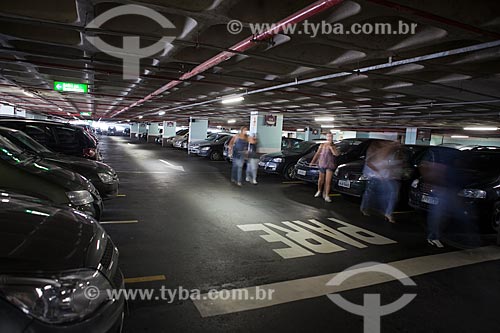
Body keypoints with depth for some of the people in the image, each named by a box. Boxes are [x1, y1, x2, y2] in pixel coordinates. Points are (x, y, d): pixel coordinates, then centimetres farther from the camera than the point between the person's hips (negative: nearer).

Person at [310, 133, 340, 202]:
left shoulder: (333, 147, 5)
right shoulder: (322, 145, 8)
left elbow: (336, 154, -13)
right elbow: (317, 154, 12)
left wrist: (331, 147, -15)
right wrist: (313, 162, 11)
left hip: (330, 165, -1)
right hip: (322, 164, 1)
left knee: (328, 181, -7)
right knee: (321, 179, 11)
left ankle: (326, 196, -2)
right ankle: (319, 191, 35)